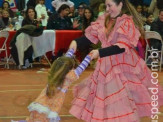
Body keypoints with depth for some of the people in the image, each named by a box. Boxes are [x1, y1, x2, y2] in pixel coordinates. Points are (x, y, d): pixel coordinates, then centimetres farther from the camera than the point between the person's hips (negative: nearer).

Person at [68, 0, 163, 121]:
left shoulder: (128, 22, -15)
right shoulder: (104, 19, 4)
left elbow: (121, 47, -23)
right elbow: (90, 36, -1)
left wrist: (100, 52, -32)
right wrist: (76, 42, -20)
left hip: (123, 64, -6)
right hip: (106, 64, 6)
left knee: (123, 97, -1)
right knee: (104, 93, 11)